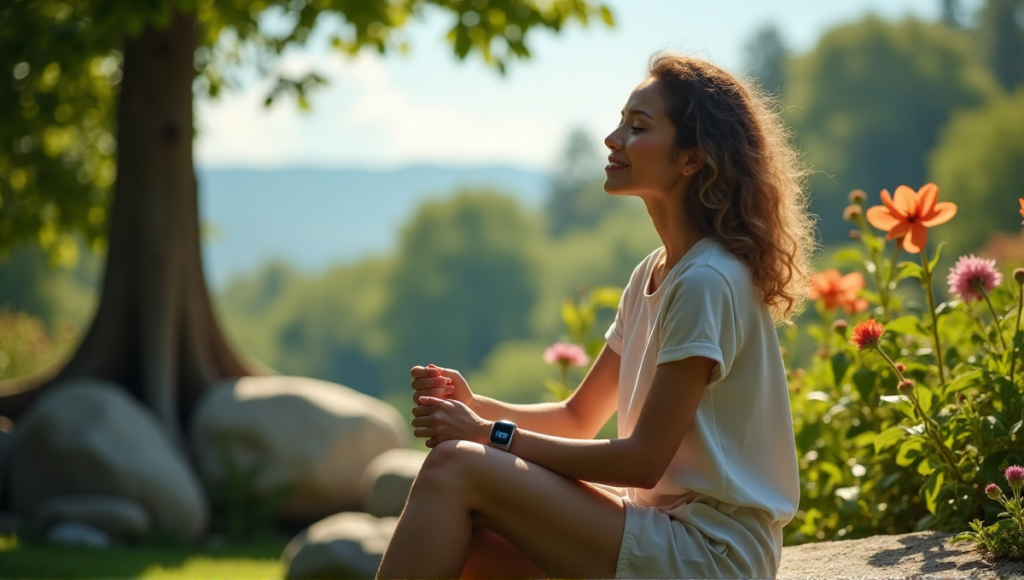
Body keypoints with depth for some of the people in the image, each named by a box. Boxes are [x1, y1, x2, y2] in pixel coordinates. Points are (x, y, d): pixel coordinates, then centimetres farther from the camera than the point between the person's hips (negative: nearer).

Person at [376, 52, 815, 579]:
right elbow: (579, 418, 16)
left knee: (456, 467, -17)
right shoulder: (654, 274, 14)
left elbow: (644, 459, -17)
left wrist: (493, 435, -12)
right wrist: (478, 407, -3)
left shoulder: (708, 282, -16)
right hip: (661, 521, 8)